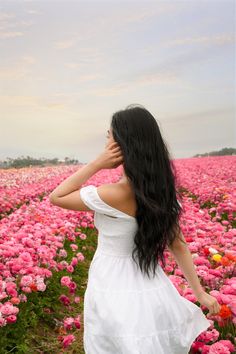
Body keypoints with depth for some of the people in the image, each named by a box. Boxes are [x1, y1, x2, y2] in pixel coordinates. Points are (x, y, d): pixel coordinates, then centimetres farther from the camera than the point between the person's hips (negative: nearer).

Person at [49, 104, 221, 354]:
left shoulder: (113, 195, -26)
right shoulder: (161, 191, -5)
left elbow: (56, 197, -12)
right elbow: (178, 245, 0)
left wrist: (96, 164, -19)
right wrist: (199, 292, 10)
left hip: (115, 293, -6)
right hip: (151, 291, 6)